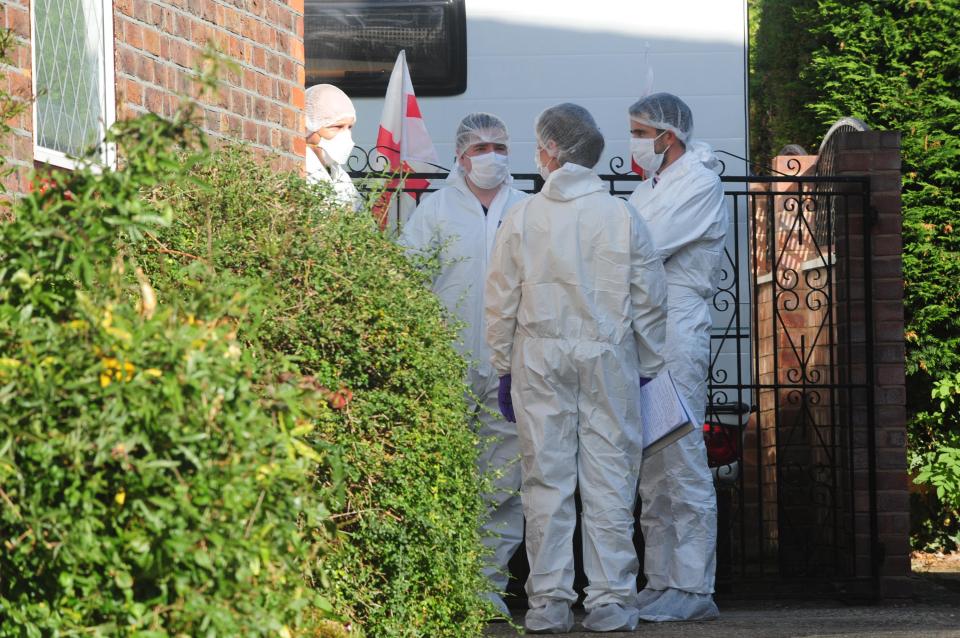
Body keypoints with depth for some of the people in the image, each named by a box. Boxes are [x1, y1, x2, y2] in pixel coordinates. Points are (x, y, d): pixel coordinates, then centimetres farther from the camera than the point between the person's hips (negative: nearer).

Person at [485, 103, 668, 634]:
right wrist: (648, 365, 14)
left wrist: (504, 369, 12)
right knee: (609, 479, 3)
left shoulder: (522, 218, -2)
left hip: (539, 359, 0)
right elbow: (650, 300, 3)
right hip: (609, 357, 0)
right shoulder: (623, 216, -1)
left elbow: (501, 302, 2)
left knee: (546, 480, 4)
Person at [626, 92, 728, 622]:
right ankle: (659, 582, 13)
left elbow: (642, 250, -15)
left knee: (683, 463, -10)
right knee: (652, 469, 9)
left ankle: (693, 589, -9)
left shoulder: (699, 185, -7)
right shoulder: (648, 189, 22)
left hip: (677, 334, -9)